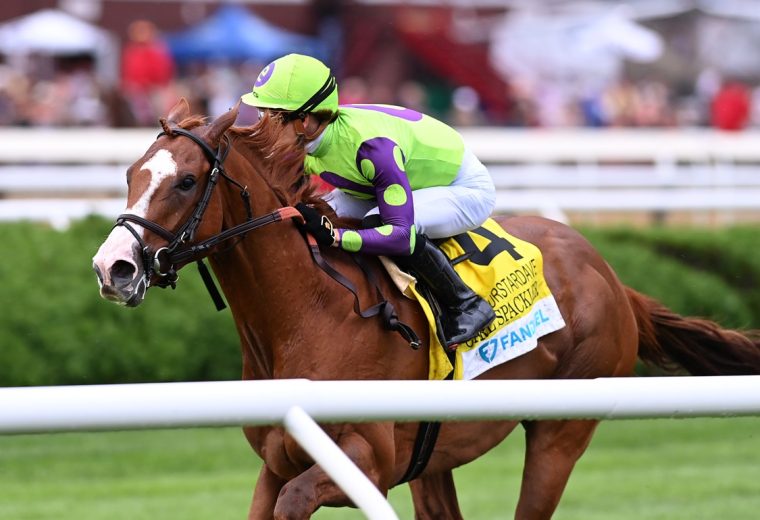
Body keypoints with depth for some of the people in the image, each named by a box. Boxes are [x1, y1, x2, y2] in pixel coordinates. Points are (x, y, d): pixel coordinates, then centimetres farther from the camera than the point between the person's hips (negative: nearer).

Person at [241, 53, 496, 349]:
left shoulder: (372, 145, -39)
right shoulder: (305, 140, -16)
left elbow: (401, 235, -41)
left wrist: (333, 236, -49)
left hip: (467, 189, -8)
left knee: (381, 221, -36)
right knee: (319, 215, -13)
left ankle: (466, 305, -20)